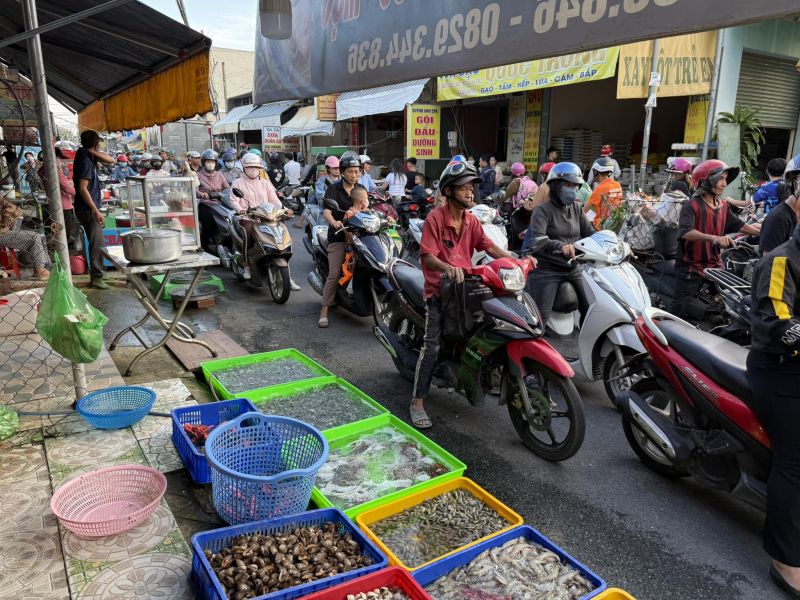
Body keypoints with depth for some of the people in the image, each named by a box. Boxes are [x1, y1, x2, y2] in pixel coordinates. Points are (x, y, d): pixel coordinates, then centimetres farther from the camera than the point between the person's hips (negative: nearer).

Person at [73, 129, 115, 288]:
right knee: (97, 243, -8)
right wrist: (95, 211, -23)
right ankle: (96, 277, -5)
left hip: (89, 207, 10)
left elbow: (111, 161, 9)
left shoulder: (87, 156, 8)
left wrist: (94, 152, -8)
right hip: (88, 208, -10)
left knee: (96, 241, 18)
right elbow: (83, 189, -23)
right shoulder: (85, 161, -18)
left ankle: (96, 269, 30)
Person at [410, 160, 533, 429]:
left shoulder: (471, 220, 11)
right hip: (439, 289, -6)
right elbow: (427, 256, -18)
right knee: (433, 345, -14)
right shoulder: (435, 218, -10)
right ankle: (417, 401, -6)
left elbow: (490, 247, 6)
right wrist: (446, 267, -38)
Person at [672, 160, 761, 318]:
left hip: (714, 265, 7)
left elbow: (739, 226, 21)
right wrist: (715, 238, -40)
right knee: (681, 312, -5)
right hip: (691, 268, -7)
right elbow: (686, 232, -29)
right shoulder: (691, 206, -13)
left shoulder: (723, 206, 12)